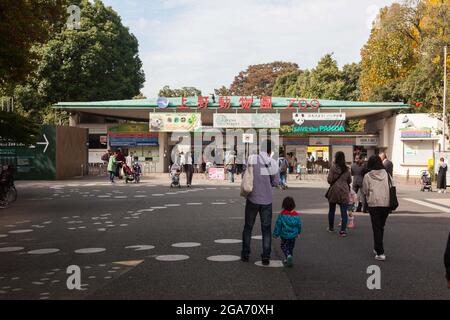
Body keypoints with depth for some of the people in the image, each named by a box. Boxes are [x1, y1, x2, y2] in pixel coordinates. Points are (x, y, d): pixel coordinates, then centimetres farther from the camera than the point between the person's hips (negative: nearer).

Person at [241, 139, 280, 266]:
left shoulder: (252, 159, -10)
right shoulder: (273, 163, -6)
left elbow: (244, 175, -4)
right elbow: (276, 182, 0)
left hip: (252, 199, 0)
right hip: (267, 200, 0)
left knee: (248, 227, 15)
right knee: (266, 229, 9)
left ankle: (245, 254, 20)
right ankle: (266, 257, 6)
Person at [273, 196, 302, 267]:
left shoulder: (282, 215, -15)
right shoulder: (297, 215, -7)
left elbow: (278, 225, -10)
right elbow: (299, 225, 5)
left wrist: (276, 234, 0)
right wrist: (298, 232, 23)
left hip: (284, 235, -3)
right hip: (293, 235, 3)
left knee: (284, 246, 10)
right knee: (291, 247, 18)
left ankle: (288, 255, -16)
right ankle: (287, 259, 22)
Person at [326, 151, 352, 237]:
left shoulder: (333, 167, -10)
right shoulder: (347, 169, 0)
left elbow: (329, 180, -11)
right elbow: (349, 181, 8)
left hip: (334, 190, -1)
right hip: (344, 191, 1)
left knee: (332, 210, 15)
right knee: (344, 211, 0)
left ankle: (331, 227, 28)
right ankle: (343, 230, -8)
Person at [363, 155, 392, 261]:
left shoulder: (368, 176, -3)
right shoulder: (386, 174, 5)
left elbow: (365, 191, 3)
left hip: (374, 204, -3)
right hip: (387, 204, 3)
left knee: (376, 228, 1)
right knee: (381, 227, 18)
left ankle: (380, 253, -7)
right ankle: (377, 249, 28)